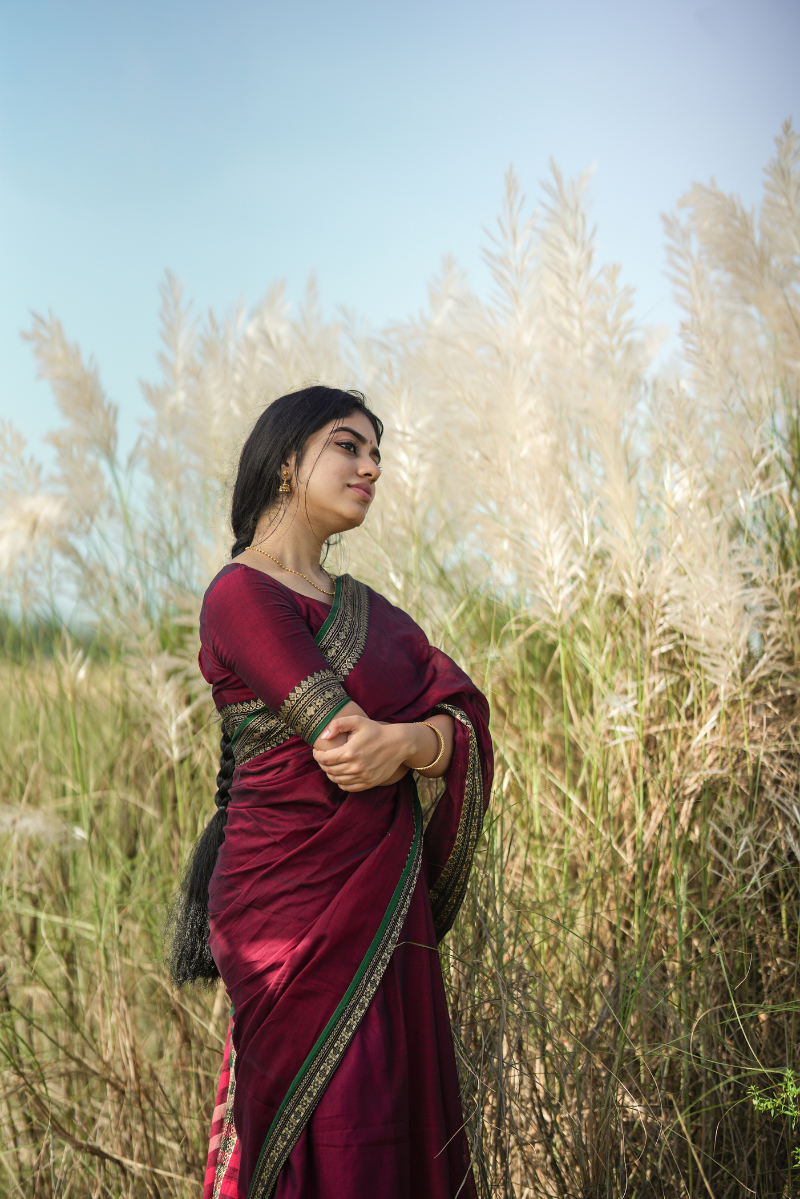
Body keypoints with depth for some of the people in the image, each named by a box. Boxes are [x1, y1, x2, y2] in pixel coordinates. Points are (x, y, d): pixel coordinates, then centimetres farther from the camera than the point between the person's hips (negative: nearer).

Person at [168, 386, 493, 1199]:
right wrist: (429, 734, -3)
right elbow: (346, 741, -19)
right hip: (301, 911, -8)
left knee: (396, 1132, 11)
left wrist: (405, 743, -19)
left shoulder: (364, 607, 17)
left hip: (385, 911, 8)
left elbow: (469, 723, 2)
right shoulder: (241, 594, -9)